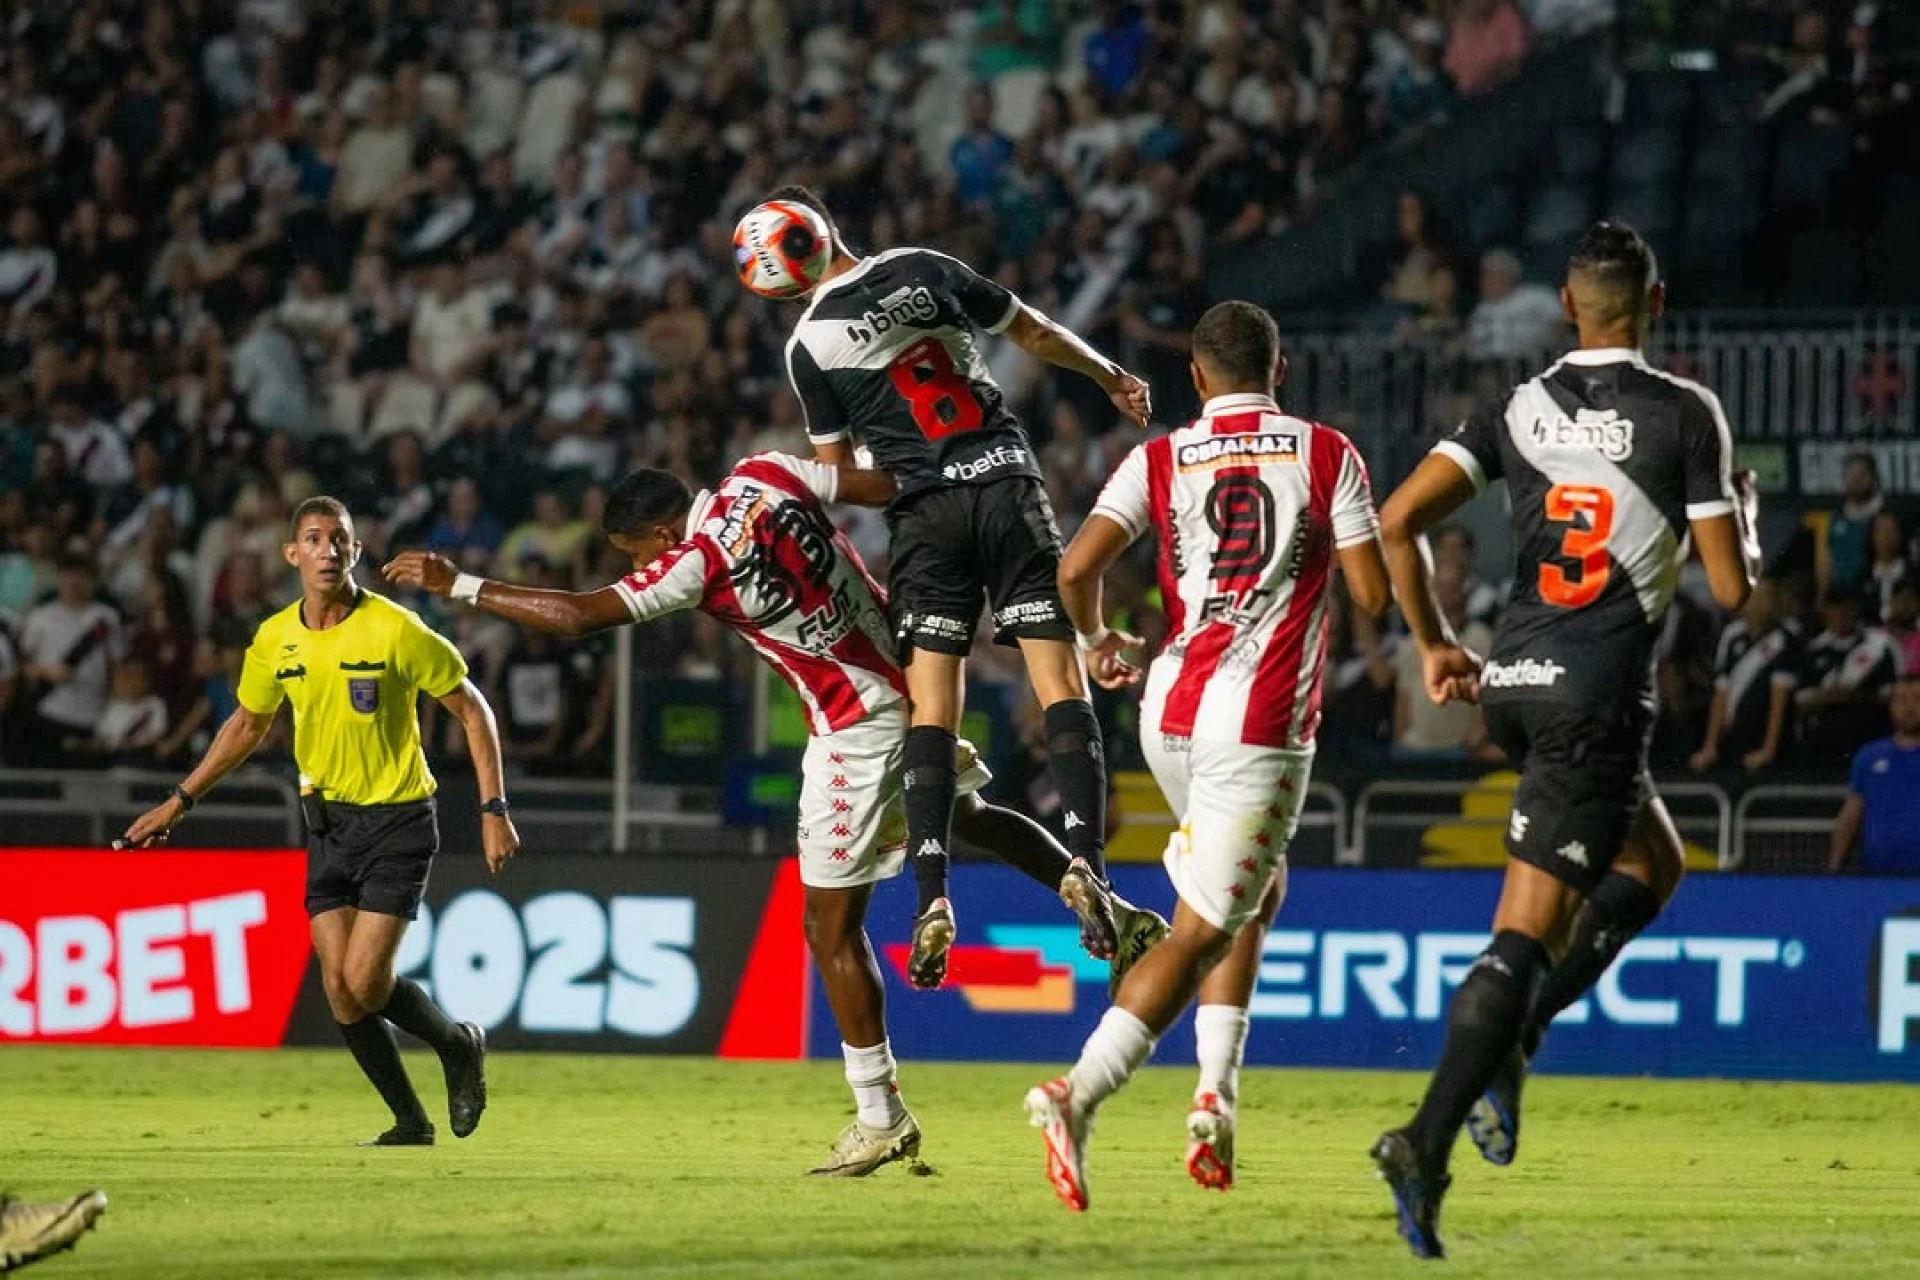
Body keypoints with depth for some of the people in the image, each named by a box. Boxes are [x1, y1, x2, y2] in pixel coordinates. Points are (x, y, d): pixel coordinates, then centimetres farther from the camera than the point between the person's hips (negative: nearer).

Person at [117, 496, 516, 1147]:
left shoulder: (396, 630, -15)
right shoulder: (275, 640, 0)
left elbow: (471, 709, -7)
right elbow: (247, 725, 18)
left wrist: (493, 810, -12)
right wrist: (178, 802, 17)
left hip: (398, 819, -5)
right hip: (327, 819, 5)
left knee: (365, 984, -13)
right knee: (340, 992, -2)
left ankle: (459, 1044, 16)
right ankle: (410, 1122, 13)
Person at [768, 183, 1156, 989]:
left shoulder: (808, 344, 0)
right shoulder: (925, 270, 4)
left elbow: (836, 475, 7)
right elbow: (1035, 333, 15)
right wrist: (1111, 377, 30)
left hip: (925, 511, -1)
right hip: (1007, 483, 1)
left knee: (931, 707, 2)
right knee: (1059, 682, -1)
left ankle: (932, 897, -11)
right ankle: (1086, 859, -17)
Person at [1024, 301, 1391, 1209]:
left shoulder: (1160, 461, 6)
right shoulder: (1325, 455, 1)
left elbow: (1077, 568, -6)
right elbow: (1372, 594, -1)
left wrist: (1098, 640, 15)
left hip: (1172, 713, 4)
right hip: (1262, 725, -4)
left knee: (1255, 893, 26)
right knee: (1198, 932, -4)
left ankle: (1217, 1092, 13)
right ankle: (1079, 1095, -21)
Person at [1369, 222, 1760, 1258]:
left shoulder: (1518, 410, 6)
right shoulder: (1687, 414, -5)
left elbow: (1395, 523, -2)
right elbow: (1731, 589, -5)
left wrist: (1433, 646, 10)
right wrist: (1744, 524, 17)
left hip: (1512, 684, 6)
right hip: (1600, 697, -6)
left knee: (1652, 863, 26)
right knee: (1526, 934, -6)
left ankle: (1509, 1039, 14)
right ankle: (1427, 1139, -16)